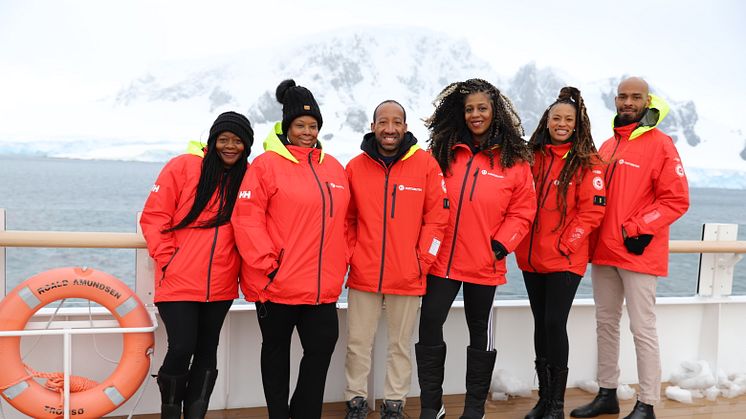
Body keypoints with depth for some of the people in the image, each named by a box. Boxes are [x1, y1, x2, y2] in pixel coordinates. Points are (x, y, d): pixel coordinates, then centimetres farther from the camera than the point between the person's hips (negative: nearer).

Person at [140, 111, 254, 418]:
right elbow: (154, 217, -5)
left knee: (207, 351, 11)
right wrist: (167, 259, -10)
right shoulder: (183, 167, -4)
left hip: (221, 285, 3)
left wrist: (243, 267, 1)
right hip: (179, 281, -3)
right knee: (182, 348, -6)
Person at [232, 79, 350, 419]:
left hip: (323, 286, 5)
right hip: (277, 284, -4)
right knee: (276, 352, 12)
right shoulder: (267, 164, -6)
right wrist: (265, 264, -16)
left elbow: (343, 220, 17)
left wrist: (341, 261, 9)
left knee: (322, 348, 7)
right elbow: (246, 217, -13)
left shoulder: (333, 167, 11)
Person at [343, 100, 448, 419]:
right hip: (363, 274, 1)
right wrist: (350, 256, 1)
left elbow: (437, 216, -2)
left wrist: (423, 259, -6)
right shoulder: (356, 166, 2)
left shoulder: (425, 163, -3)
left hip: (407, 276, -1)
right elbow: (346, 219, 9)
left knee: (401, 345, 11)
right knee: (358, 344, 9)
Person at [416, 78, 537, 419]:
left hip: (485, 264, -1)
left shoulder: (514, 159, 0)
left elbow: (522, 211, -1)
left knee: (480, 333, 11)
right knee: (429, 328, 2)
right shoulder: (443, 151, 5)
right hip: (440, 260, 2)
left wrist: (500, 245, -11)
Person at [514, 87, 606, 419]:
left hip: (565, 260, -5)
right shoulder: (533, 157, 9)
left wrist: (565, 244, -14)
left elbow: (592, 210, -8)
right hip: (531, 257, 5)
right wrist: (521, 241, 1)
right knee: (541, 324, 11)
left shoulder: (587, 162, -3)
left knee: (555, 324, -8)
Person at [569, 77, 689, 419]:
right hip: (603, 251, 7)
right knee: (606, 324, 13)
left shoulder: (659, 144, -6)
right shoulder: (607, 146, 14)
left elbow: (676, 199, -11)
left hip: (638, 253, -7)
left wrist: (641, 229, -17)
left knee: (642, 328, -2)